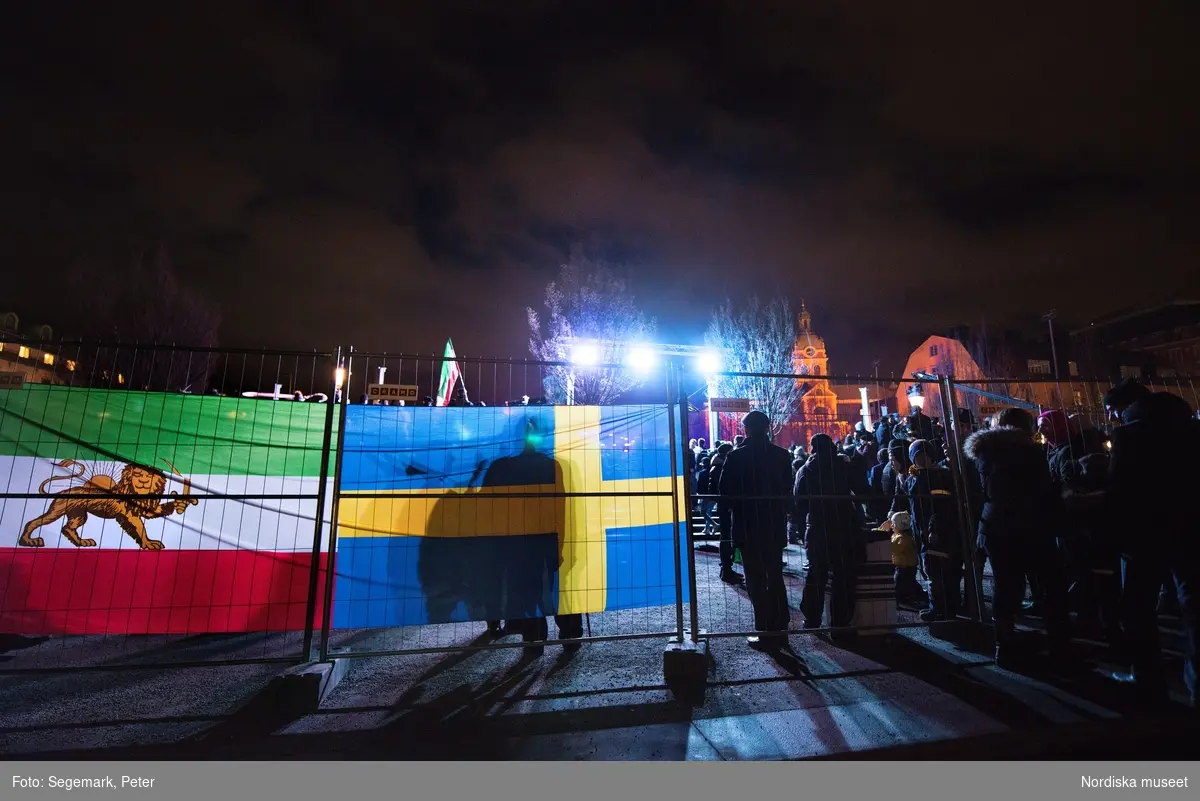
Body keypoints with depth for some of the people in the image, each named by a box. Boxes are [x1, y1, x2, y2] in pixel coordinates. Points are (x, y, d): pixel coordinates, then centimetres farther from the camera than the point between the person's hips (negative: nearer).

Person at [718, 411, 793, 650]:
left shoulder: (736, 456, -13)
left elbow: (726, 492, -10)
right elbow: (787, 487, 10)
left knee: (757, 582, 4)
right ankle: (780, 629, 27)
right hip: (776, 525, 5)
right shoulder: (782, 455, 0)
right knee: (776, 578, 18)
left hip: (748, 526, -5)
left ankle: (766, 633, 9)